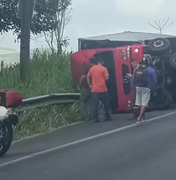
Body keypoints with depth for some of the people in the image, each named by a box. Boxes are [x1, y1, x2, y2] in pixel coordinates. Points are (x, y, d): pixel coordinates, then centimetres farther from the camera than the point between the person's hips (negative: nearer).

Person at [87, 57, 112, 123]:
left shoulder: (92, 68, 7)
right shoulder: (104, 68, -4)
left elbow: (88, 77, 9)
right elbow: (107, 78, -10)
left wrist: (90, 85, 13)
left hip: (94, 89, 2)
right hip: (103, 89, -2)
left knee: (95, 104, 1)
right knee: (106, 103, 11)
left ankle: (95, 118, -4)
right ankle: (108, 117, 15)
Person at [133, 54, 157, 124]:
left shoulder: (137, 69, 2)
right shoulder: (150, 70, -10)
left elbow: (133, 80, 7)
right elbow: (154, 81, -4)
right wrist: (154, 88, 10)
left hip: (138, 88, 5)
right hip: (146, 88, -5)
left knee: (140, 103, 15)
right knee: (144, 103, -4)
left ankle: (143, 116, 29)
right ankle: (140, 118, -15)